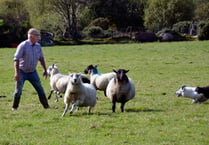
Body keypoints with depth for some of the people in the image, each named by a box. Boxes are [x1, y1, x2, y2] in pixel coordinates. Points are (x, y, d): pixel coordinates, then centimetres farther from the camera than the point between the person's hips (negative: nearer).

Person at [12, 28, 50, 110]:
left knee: (40, 89, 4)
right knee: (18, 90, -5)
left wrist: (45, 70, 12)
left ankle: (46, 106, 11)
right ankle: (14, 107, 9)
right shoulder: (23, 46, -18)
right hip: (22, 72, -5)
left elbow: (41, 58, 13)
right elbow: (16, 59, -21)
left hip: (33, 72, 5)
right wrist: (17, 72, -27)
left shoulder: (38, 46, 0)